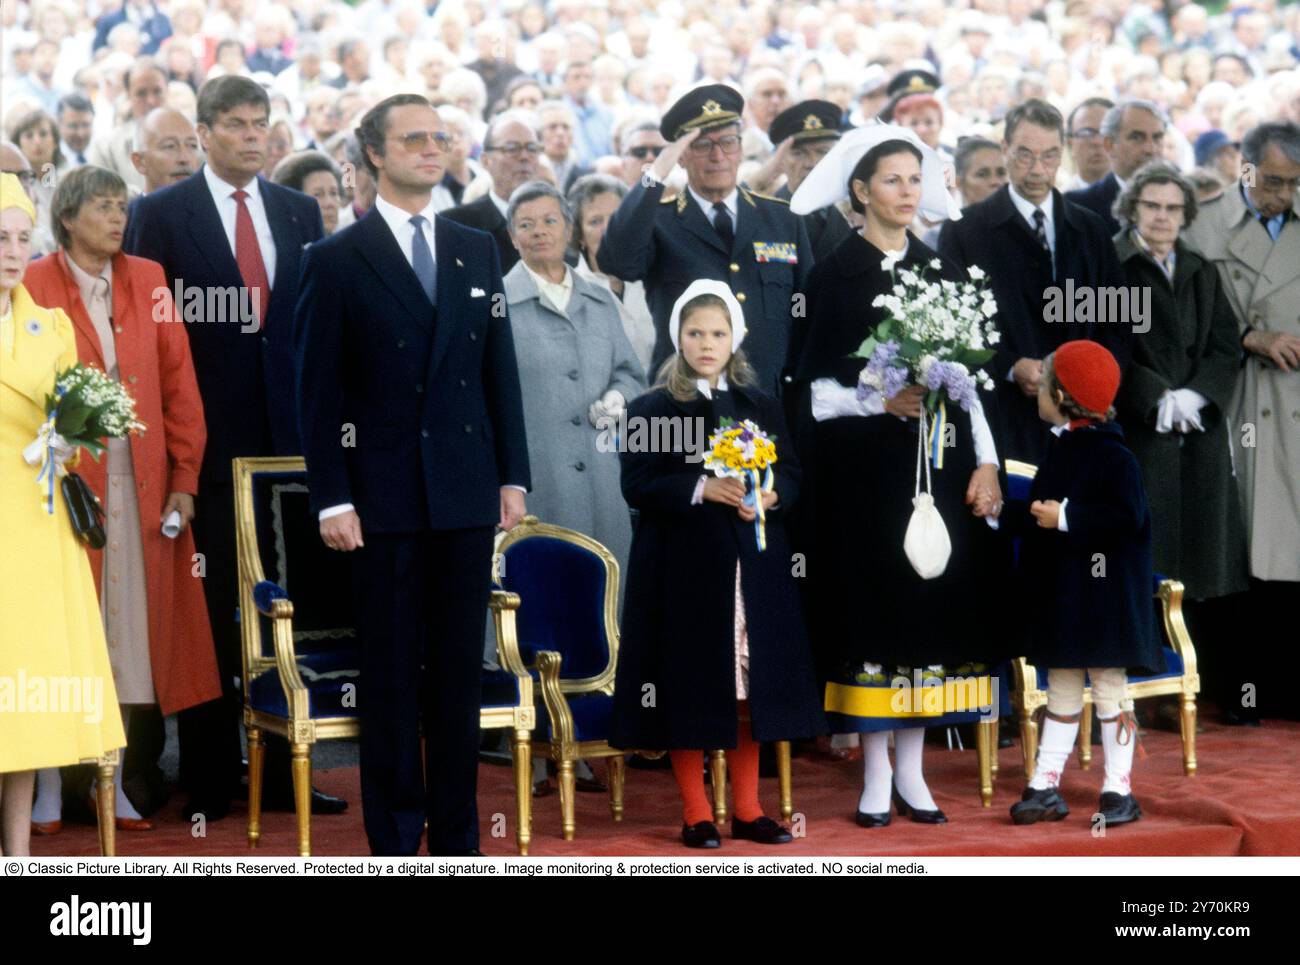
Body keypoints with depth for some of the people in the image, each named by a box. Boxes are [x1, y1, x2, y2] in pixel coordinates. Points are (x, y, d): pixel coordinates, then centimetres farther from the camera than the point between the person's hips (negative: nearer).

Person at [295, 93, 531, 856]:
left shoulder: (478, 252, 11)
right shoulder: (338, 261, -1)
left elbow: (502, 372, 12)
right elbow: (320, 390, -3)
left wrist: (513, 476, 6)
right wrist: (333, 499, -9)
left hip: (468, 493, 4)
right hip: (386, 497, -3)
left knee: (460, 671, 7)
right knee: (392, 673, 2)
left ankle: (457, 834, 15)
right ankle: (395, 837, 11)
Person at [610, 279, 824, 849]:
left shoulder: (761, 407, 13)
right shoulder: (652, 409, 2)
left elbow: (793, 475, 9)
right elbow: (636, 485, -6)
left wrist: (771, 496, -13)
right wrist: (701, 490, -19)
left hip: (753, 566, 3)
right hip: (683, 567, -3)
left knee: (751, 686, 4)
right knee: (691, 686, -2)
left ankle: (747, 809, 13)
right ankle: (696, 814, 7)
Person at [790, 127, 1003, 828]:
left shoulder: (943, 273, 12)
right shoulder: (835, 275, 0)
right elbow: (813, 384, -3)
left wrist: (985, 462, 2)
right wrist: (879, 400, -18)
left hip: (940, 459, 4)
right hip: (866, 463, -3)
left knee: (932, 608, 2)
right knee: (875, 608, -4)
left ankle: (911, 770, 10)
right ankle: (876, 776, 4)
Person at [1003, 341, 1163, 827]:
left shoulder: (1111, 455, -16)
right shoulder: (1060, 449, 11)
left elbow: (1128, 516, -27)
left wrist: (1066, 517, -23)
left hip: (1102, 598, -8)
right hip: (1057, 595, 8)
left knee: (1108, 690, 1)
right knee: (1061, 691, 13)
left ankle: (1119, 791, 8)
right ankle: (1045, 787, 18)